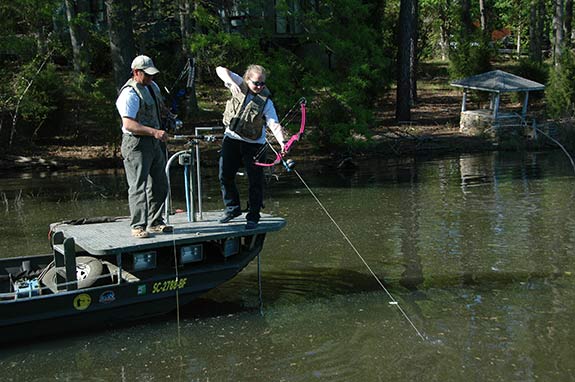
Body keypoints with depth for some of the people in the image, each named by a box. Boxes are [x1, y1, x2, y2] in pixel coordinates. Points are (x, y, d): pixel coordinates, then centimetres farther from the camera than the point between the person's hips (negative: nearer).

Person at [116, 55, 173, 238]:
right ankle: (138, 226, -4)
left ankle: (155, 223, 24)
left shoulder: (153, 86, 12)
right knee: (138, 187, -8)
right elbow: (128, 124, -26)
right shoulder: (129, 94, -16)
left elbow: (161, 107, 31)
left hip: (155, 144, 9)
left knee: (159, 186, 14)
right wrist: (154, 132, -34)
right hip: (137, 145, -9)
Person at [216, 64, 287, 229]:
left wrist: (281, 141, -40)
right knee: (225, 176, 9)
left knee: (255, 180, -3)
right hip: (231, 138, 3)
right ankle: (232, 208, 29)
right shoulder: (240, 85, -4)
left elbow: (274, 124, -21)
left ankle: (253, 216, 10)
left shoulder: (266, 101, -11)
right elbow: (221, 70, -10)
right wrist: (231, 82, -30)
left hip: (254, 143, -3)